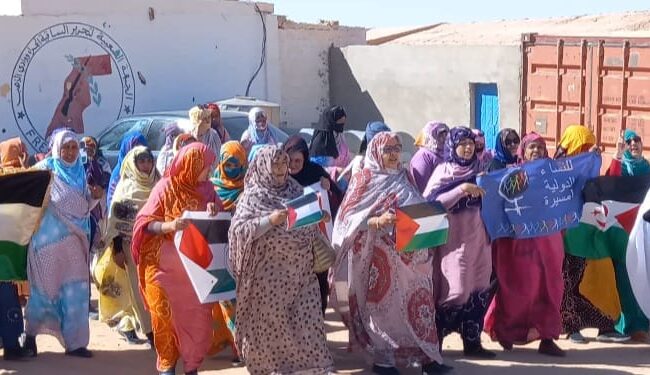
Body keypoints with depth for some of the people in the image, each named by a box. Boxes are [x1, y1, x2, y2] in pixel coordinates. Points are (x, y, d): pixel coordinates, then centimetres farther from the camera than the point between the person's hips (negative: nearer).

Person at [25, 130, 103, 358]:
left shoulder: (80, 173, 13)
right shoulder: (45, 169, -3)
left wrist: (94, 197, 0)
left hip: (73, 239, 5)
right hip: (49, 238, -5)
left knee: (75, 290, 2)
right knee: (45, 287, 3)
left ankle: (74, 342, 7)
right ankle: (31, 334, 21)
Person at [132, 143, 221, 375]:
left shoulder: (206, 189, 6)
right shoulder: (165, 188, -7)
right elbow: (145, 223, -9)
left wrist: (215, 212, -10)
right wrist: (168, 226, -28)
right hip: (166, 267, -4)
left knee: (198, 317, 1)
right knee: (166, 316, 0)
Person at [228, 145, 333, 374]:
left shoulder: (296, 191, 10)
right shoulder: (253, 196, -4)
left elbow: (309, 226, 21)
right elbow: (238, 229, -14)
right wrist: (270, 220, -22)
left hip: (300, 269, 4)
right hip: (269, 271, -4)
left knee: (306, 319, 2)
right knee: (272, 321, 4)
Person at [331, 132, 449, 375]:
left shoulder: (404, 179, 15)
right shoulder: (364, 180, -1)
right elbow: (349, 218, -8)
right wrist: (377, 221, -23)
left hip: (408, 254, 5)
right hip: (378, 254, -5)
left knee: (414, 301, 3)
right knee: (382, 303, -2)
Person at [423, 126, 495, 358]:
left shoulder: (479, 170, 12)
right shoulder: (443, 171, -2)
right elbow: (433, 202, -15)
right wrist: (462, 189, -23)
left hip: (477, 239, 5)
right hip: (453, 239, -5)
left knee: (478, 289, 3)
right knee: (453, 289, -10)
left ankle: (472, 342, 10)